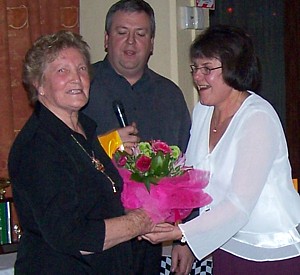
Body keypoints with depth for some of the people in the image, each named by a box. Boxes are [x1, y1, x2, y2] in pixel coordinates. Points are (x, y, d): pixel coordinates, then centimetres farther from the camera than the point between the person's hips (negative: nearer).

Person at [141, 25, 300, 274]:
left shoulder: (259, 118, -20)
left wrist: (177, 233, -32)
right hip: (227, 247, 6)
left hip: (274, 253, -6)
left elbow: (239, 205, -26)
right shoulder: (202, 110, 3)